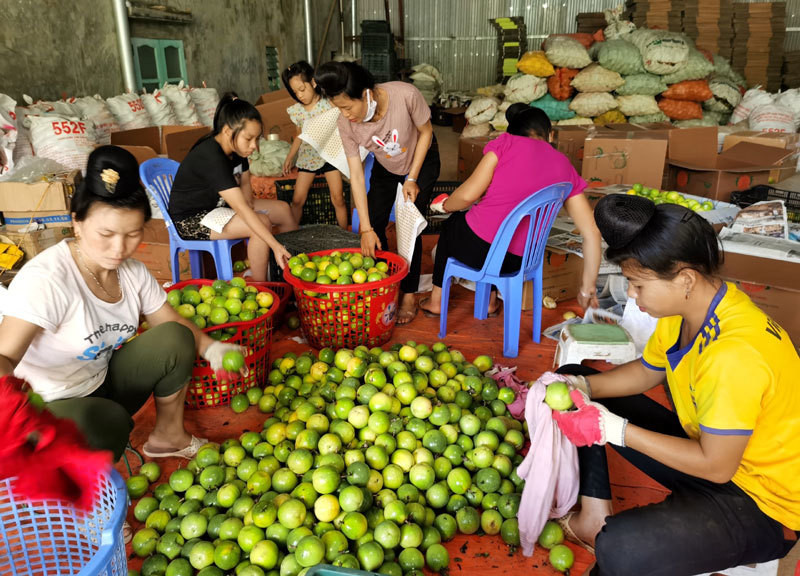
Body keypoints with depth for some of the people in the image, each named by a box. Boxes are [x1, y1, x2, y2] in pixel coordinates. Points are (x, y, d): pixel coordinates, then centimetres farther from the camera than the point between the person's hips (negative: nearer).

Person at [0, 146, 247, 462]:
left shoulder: (133, 272, -6)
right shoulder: (45, 279, -27)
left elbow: (173, 324, 1)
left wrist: (210, 347, -20)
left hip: (104, 385, 7)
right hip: (49, 409, -7)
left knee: (175, 338, -9)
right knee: (111, 421, -37)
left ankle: (168, 435, 9)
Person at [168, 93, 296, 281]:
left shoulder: (236, 148, -4)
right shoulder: (210, 158, -32)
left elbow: (245, 182, 11)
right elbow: (241, 209, -38)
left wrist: (248, 203, -12)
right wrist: (275, 246, -41)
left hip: (219, 205, 10)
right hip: (192, 220, -9)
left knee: (283, 209, 3)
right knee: (262, 222, -29)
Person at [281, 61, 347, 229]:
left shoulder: (329, 104, -11)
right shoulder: (296, 110, 1)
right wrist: (289, 157, 11)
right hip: (307, 157, 3)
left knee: (338, 199, -5)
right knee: (297, 200, 1)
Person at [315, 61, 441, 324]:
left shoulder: (405, 95, -37)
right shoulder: (346, 124, -28)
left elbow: (426, 131, -18)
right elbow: (356, 176, -23)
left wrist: (412, 179, -19)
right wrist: (366, 228, -24)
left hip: (421, 161, -3)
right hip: (385, 167, 3)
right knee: (374, 225, -5)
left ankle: (409, 295, 4)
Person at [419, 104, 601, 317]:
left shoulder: (507, 142, -2)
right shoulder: (565, 167, 8)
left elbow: (469, 194, -9)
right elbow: (592, 232, 6)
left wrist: (446, 205, 14)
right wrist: (588, 288, 15)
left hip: (475, 247, -3)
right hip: (516, 262, 4)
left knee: (451, 224, 34)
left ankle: (436, 301, 39)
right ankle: (490, 300, 39)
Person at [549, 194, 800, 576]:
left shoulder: (735, 354, -35)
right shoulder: (688, 306, -8)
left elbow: (716, 466, -26)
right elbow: (646, 372, 8)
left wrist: (614, 429, -26)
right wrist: (581, 385, -9)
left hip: (761, 503, -8)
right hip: (705, 444, 9)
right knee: (574, 382, 6)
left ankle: (603, 534, 2)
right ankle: (595, 516, 7)